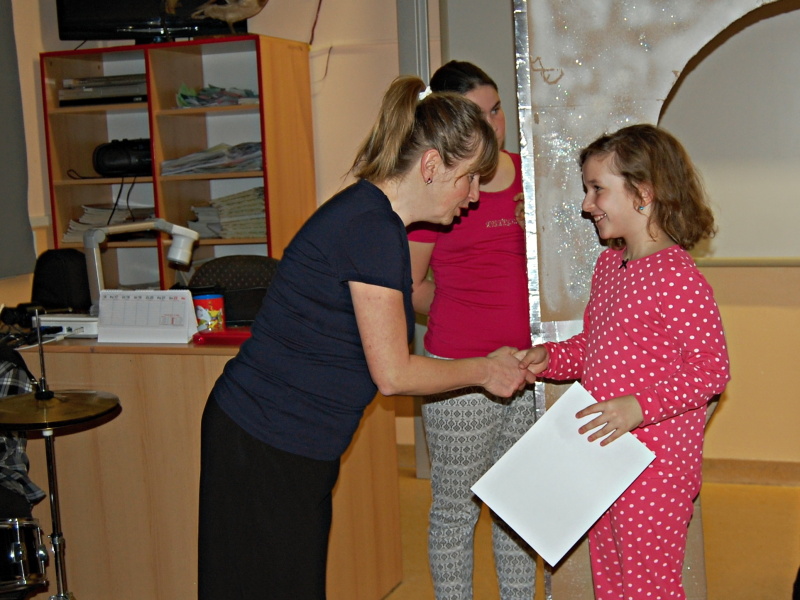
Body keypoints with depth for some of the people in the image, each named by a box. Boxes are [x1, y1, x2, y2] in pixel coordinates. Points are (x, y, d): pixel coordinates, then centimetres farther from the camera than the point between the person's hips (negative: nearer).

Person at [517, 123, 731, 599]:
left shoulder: (678, 278, -19)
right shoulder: (608, 264, 9)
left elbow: (711, 370, -20)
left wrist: (639, 406, -28)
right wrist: (549, 357, 3)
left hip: (656, 467, -9)